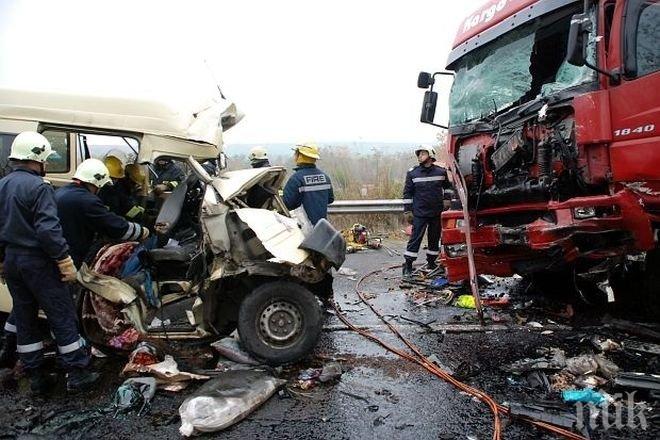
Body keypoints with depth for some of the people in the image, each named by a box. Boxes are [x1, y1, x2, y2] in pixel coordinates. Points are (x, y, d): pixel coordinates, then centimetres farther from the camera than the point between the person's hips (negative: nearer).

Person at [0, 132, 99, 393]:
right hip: (37, 261, -8)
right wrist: (66, 262, -19)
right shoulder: (37, 187, -16)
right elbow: (49, 229, -24)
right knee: (62, 316, 0)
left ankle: (36, 378, 23)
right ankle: (77, 374, 6)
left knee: (24, 318, 14)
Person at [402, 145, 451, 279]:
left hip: (437, 213, 3)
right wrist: (407, 211, -3)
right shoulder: (412, 173, -1)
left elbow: (448, 188, 16)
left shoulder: (441, 172, 3)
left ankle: (431, 262, 28)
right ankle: (408, 266, 0)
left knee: (434, 239, 12)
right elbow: (407, 193, 1)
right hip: (419, 213, -2)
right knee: (415, 238, -5)